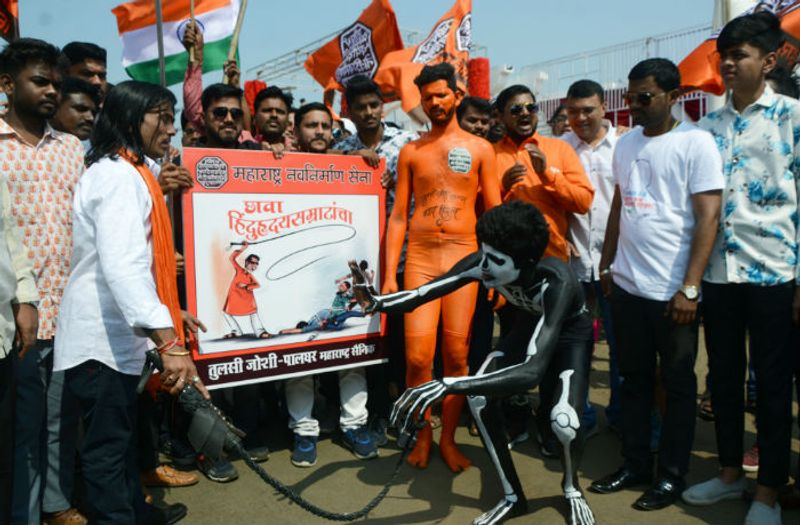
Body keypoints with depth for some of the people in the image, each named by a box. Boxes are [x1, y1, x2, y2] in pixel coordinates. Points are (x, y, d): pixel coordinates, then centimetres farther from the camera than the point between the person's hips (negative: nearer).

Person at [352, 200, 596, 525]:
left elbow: (533, 370, -53)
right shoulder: (482, 263, -29)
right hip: (529, 325, 4)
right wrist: (376, 303, -44)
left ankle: (571, 490, 10)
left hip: (570, 334, -4)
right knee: (479, 398, -19)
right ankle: (512, 497, 4)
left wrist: (447, 386, -61)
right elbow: (424, 292, -22)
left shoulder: (557, 282, -43)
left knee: (563, 419, -28)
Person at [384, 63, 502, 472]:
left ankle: (448, 439, 19)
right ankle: (422, 434, 16)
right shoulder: (410, 152, 13)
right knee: (417, 357, -6)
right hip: (419, 257, 1)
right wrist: (389, 275, 2)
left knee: (457, 355, 0)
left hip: (464, 256, 0)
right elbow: (398, 216, 9)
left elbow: (495, 213, 8)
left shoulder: (479, 148, 10)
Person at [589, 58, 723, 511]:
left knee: (678, 385, 9)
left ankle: (672, 475, 23)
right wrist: (607, 265, 13)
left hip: (673, 291, -5)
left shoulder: (696, 143, -8)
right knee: (635, 380, 14)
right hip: (627, 285, 6)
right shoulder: (626, 143, 9)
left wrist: (689, 288, -17)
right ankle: (636, 464, 28)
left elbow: (708, 217, -12)